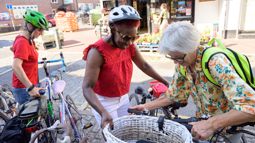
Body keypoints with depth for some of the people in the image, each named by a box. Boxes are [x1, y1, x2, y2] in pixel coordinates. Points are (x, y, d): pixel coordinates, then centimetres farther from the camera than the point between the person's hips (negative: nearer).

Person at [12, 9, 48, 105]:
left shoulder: (29, 40, 9)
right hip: (24, 89, -9)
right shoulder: (23, 42, -21)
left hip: (28, 86, 10)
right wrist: (31, 87, -40)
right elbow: (15, 67, -34)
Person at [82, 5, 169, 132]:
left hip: (123, 98, 6)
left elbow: (144, 66, 3)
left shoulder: (130, 45, -9)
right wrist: (104, 113, -42)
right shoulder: (97, 52, -27)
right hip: (103, 102, -5)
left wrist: (166, 83, 4)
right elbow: (87, 87, -30)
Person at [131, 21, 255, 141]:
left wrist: (211, 124, -47)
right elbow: (174, 95, -1)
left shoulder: (216, 63, -32)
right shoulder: (182, 63, -11)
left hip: (227, 128, -5)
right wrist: (146, 106, -10)